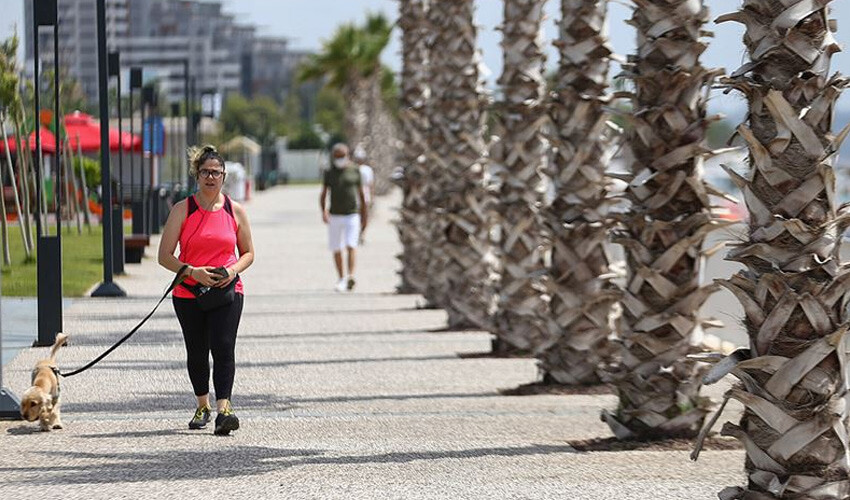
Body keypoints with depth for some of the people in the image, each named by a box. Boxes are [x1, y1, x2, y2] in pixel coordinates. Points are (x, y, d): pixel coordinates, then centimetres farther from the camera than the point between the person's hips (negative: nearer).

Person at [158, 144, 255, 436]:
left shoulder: (235, 211, 5)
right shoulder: (183, 210, 0)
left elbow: (248, 253, 14)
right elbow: (165, 256, -2)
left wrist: (233, 270, -8)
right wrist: (193, 272, -18)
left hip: (227, 291, -1)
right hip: (189, 292, 1)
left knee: (223, 347, -16)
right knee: (197, 352, 10)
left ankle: (223, 410, -25)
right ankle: (203, 406, 31)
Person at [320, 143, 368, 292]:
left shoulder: (354, 171, 3)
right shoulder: (329, 173, 5)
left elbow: (361, 194, 10)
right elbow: (323, 195, 5)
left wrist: (364, 215, 11)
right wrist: (324, 211, -12)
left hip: (352, 215, -2)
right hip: (335, 216, 2)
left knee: (351, 245, -17)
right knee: (336, 249, 5)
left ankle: (350, 276, -28)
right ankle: (341, 279, 16)